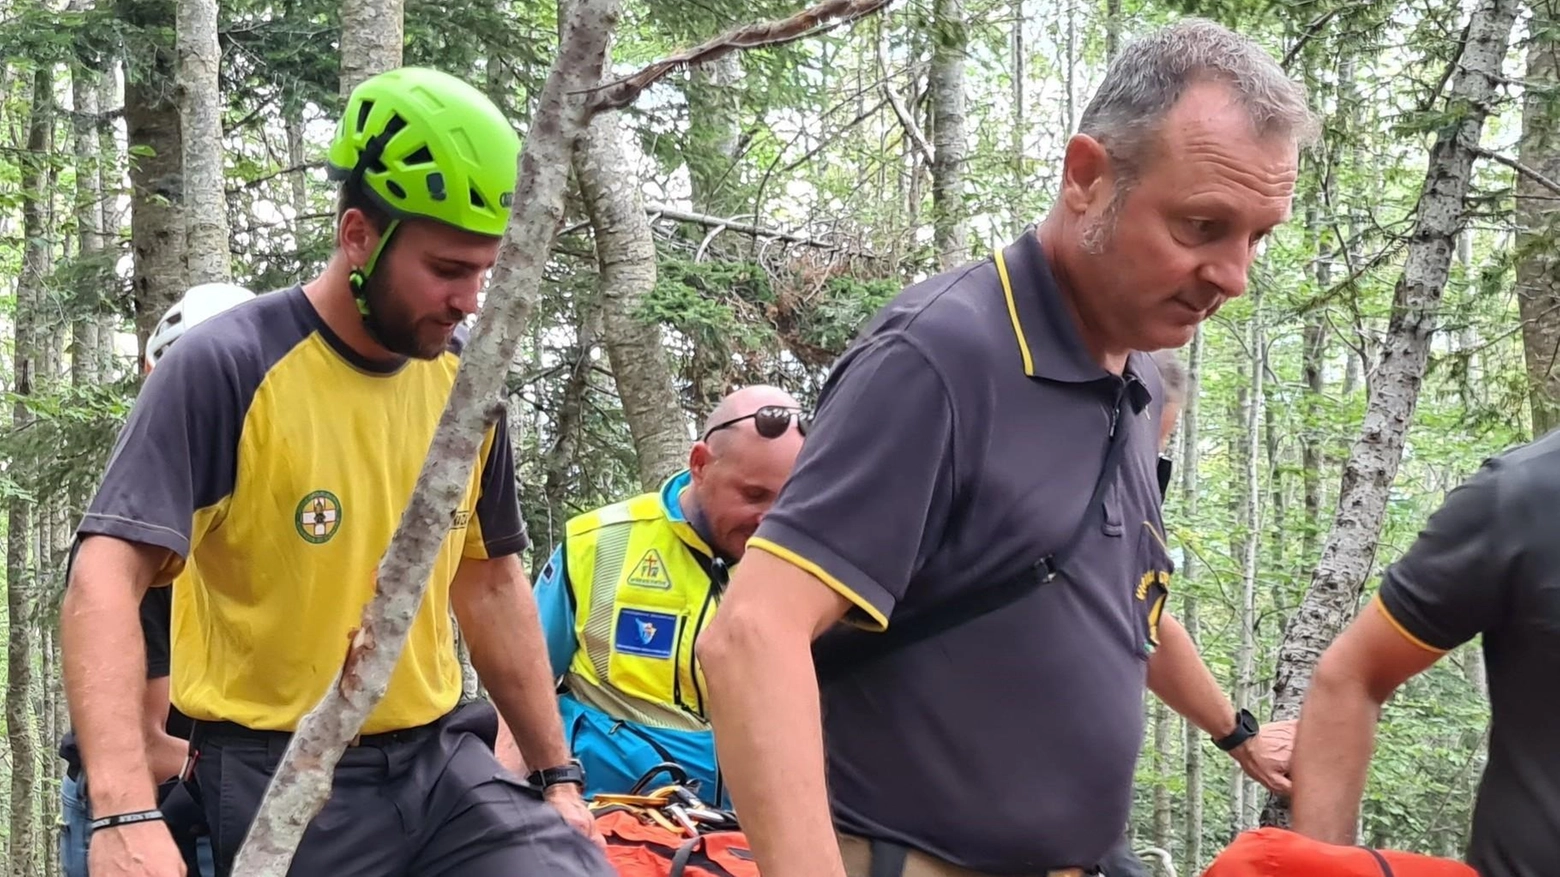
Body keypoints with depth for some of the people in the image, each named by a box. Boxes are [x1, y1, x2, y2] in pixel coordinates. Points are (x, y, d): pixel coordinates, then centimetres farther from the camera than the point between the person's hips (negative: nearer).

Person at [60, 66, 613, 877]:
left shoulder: (464, 382, 4)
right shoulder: (225, 368, -13)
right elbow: (105, 580, -20)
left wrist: (557, 773, 15)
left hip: (442, 763, 4)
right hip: (280, 782, -4)